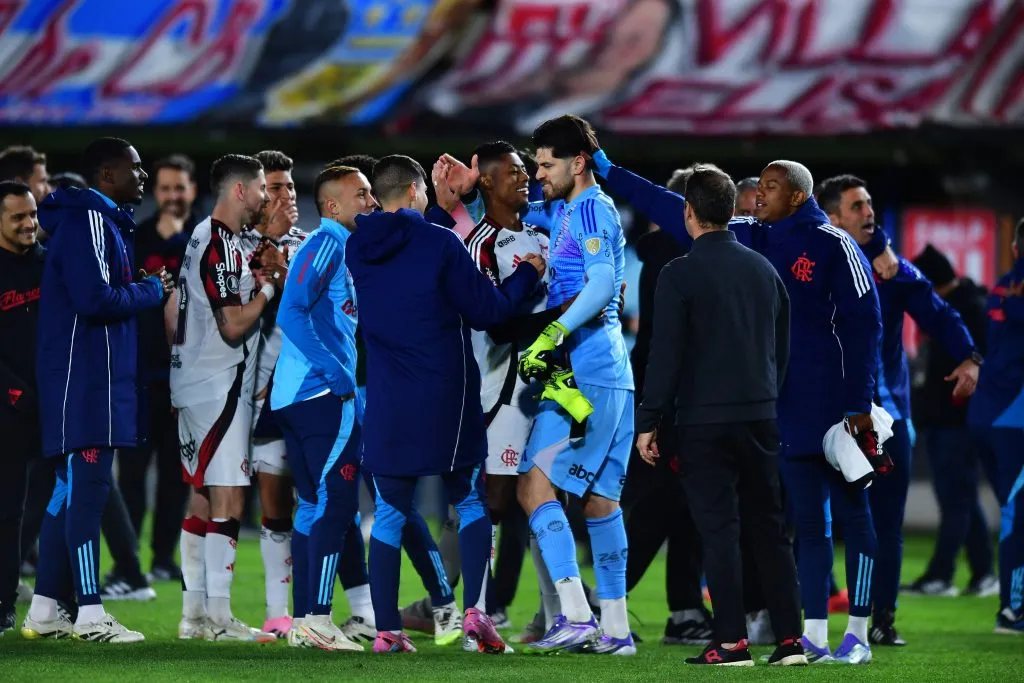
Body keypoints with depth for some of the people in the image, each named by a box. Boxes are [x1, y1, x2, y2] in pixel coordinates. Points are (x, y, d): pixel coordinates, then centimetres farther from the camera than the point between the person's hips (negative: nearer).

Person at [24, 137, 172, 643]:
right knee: (86, 491, -9)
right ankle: (90, 615, -9)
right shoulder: (86, 222, -13)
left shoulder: (109, 223, 19)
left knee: (70, 494, 11)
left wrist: (149, 287, 3)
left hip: (98, 377, 10)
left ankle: (44, 611, 14)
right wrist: (152, 290, -8)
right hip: (82, 377, -10)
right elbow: (95, 299, -22)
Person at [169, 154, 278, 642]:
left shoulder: (203, 238, 14)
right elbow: (233, 326, -21)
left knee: (202, 499, 11)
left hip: (195, 384, 10)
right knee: (227, 500, -9)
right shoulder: (222, 246, -17)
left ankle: (194, 613, 13)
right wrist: (267, 289, -8)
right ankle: (218, 617, -10)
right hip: (219, 387, -10)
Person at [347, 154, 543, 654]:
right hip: (446, 403, -3)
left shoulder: (358, 250, 3)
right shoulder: (441, 244, -11)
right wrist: (527, 274, 11)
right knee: (471, 503, 12)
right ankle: (474, 609, -3)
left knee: (388, 514, 8)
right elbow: (487, 310, -7)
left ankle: (386, 630, 3)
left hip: (387, 404, 3)